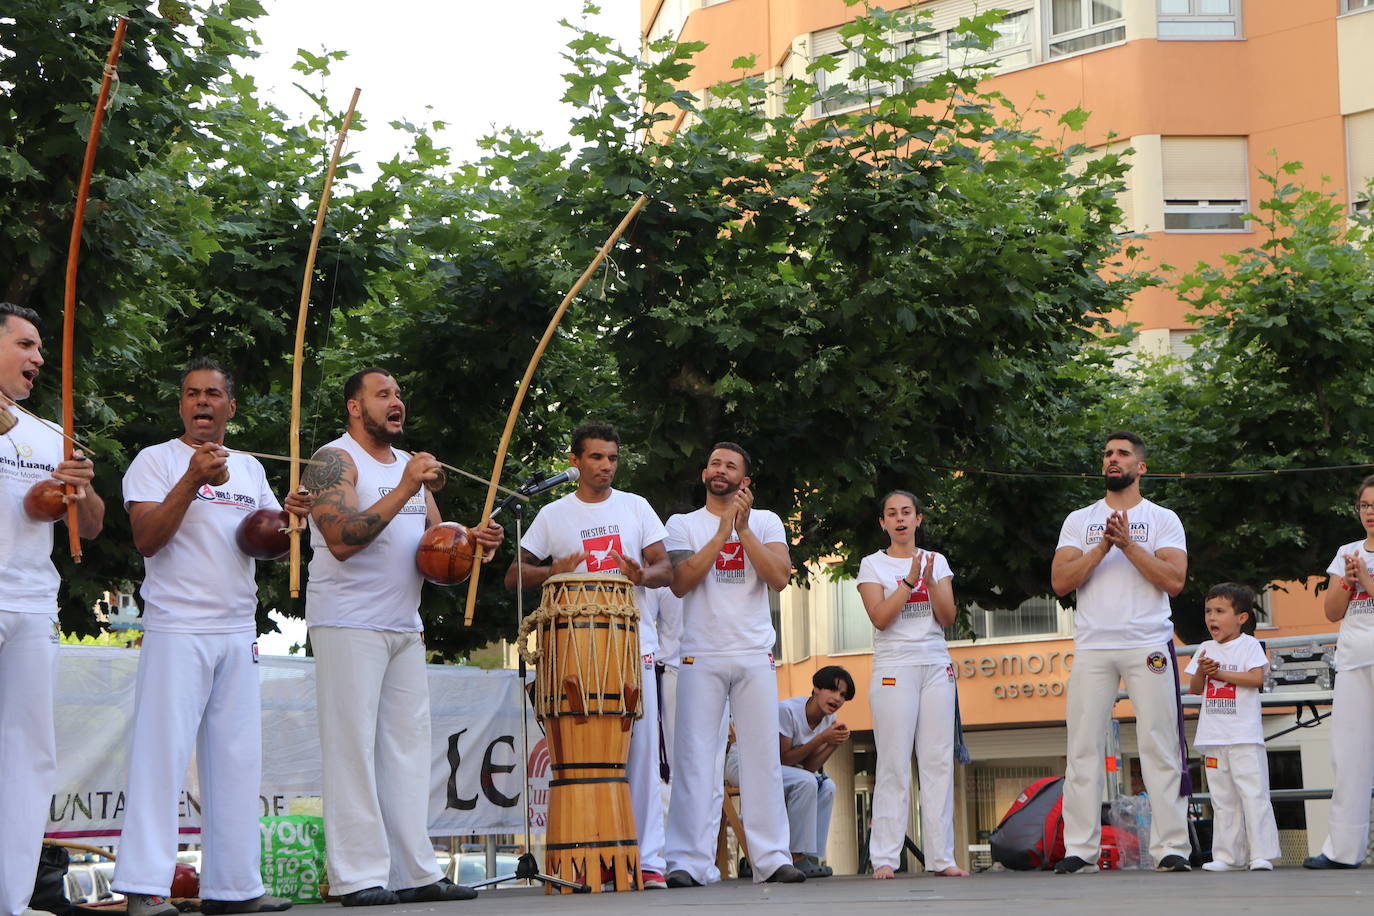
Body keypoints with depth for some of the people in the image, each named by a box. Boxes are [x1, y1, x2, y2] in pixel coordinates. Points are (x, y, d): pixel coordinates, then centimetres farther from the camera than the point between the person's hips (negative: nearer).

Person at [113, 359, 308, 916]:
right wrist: (193, 479, -17)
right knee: (162, 750, -10)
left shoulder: (249, 468, 19)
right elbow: (146, 539, -9)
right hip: (177, 630, -6)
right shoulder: (156, 461, 2)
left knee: (237, 757, 5)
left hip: (239, 633, 6)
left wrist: (289, 519, -4)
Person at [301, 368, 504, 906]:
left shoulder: (410, 465, 19)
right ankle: (358, 877, -6)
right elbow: (342, 539, -20)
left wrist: (471, 539, -4)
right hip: (348, 625, -8)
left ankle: (415, 873, 8)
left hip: (404, 627, 8)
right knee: (353, 749, -7)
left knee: (407, 747, 6)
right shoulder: (335, 461, -6)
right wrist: (404, 490, -23)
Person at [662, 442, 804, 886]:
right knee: (694, 757, -6)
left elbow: (780, 578, -5)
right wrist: (724, 529, -11)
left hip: (755, 655, 1)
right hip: (701, 656, -1)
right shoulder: (683, 524, 9)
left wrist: (744, 528, -11)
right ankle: (687, 862, -6)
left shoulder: (765, 522, 11)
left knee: (763, 754, 1)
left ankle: (771, 858, 5)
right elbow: (680, 583, -7)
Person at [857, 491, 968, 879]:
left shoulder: (936, 561, 13)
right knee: (893, 764, -8)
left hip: (936, 667, 3)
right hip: (894, 668, -3)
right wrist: (910, 579, -14)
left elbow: (947, 618, 4)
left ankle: (941, 856, 0)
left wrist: (931, 581, -11)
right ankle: (885, 858, -6)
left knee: (939, 760, -2)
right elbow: (880, 618, -9)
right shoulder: (872, 565, 5)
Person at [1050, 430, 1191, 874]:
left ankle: (1171, 848, -1)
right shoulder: (1079, 520, 14)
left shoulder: (1163, 519, 8)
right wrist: (1103, 547, -9)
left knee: (1160, 747, -4)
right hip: (1092, 646, 2)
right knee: (1083, 748, -1)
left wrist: (1128, 544, -12)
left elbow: (1174, 580, -6)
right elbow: (1060, 582, 2)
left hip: (1149, 645, -2)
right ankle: (1080, 850, 3)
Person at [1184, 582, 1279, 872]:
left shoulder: (1249, 645, -1)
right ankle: (1227, 855, 11)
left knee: (1253, 793, -10)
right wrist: (1201, 672, -9)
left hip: (1244, 735, -5)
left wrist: (1221, 673, -14)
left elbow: (1257, 678, -13)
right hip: (1213, 736, 6)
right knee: (1223, 798, 8)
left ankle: (1262, 855, -9)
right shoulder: (1205, 649, 13)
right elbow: (1194, 689, 11)